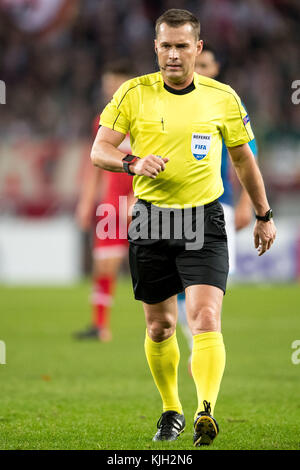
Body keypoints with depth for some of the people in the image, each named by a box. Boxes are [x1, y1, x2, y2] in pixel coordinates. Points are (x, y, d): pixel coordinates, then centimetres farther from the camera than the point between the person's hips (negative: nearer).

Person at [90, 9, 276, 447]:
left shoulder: (222, 97, 2)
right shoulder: (133, 93, 0)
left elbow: (243, 159, 14)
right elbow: (99, 150, -1)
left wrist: (264, 216, 18)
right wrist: (132, 162, -22)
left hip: (204, 221, -1)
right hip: (151, 218, 1)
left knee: (206, 320, -18)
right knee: (160, 327, 10)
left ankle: (206, 412, -28)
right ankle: (171, 409, 29)